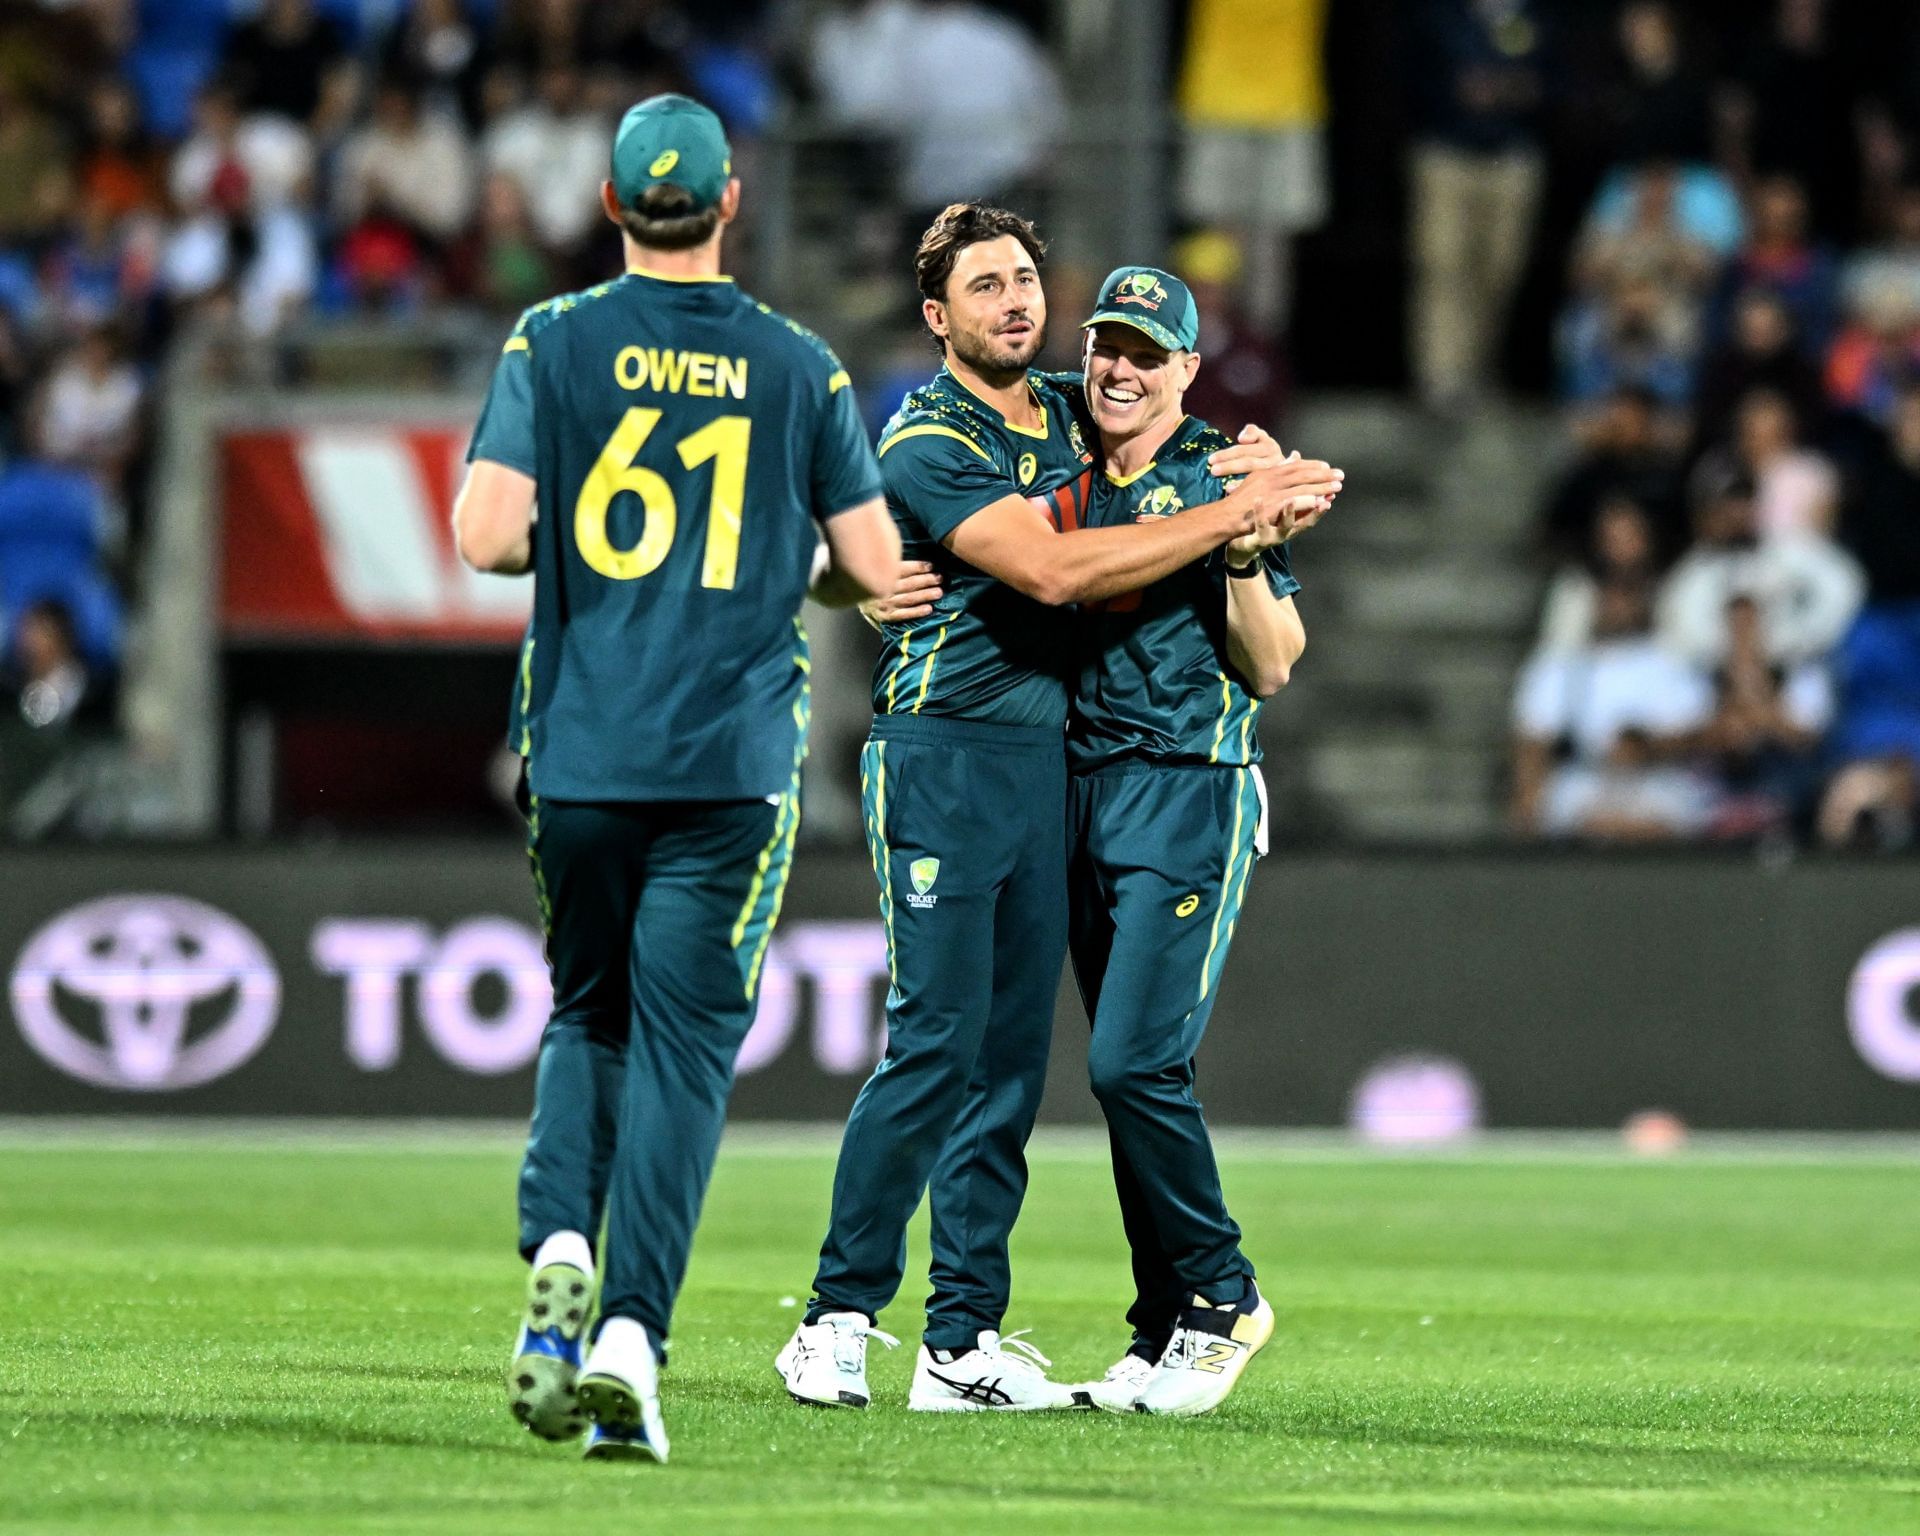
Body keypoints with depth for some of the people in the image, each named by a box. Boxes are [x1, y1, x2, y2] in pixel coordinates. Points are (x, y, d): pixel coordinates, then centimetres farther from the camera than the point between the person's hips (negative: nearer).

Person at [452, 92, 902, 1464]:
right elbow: (874, 567, 3)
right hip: (734, 762, -1)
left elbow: (487, 535, -8)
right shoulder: (798, 366, 3)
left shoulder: (553, 343, 1)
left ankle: (560, 1246, -6)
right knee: (684, 1042, 0)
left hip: (580, 752, 1)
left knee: (587, 1015, 18)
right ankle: (630, 1335, -12)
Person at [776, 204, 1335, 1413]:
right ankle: (839, 1318, -3)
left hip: (1049, 756, 7)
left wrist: (1249, 468, 8)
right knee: (939, 1041, -11)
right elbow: (1053, 571, -21)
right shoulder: (927, 443, -10)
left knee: (1013, 1053, 4)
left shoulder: (1070, 413, 13)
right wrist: (1231, 514, -17)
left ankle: (964, 1343, 6)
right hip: (945, 754, -7)